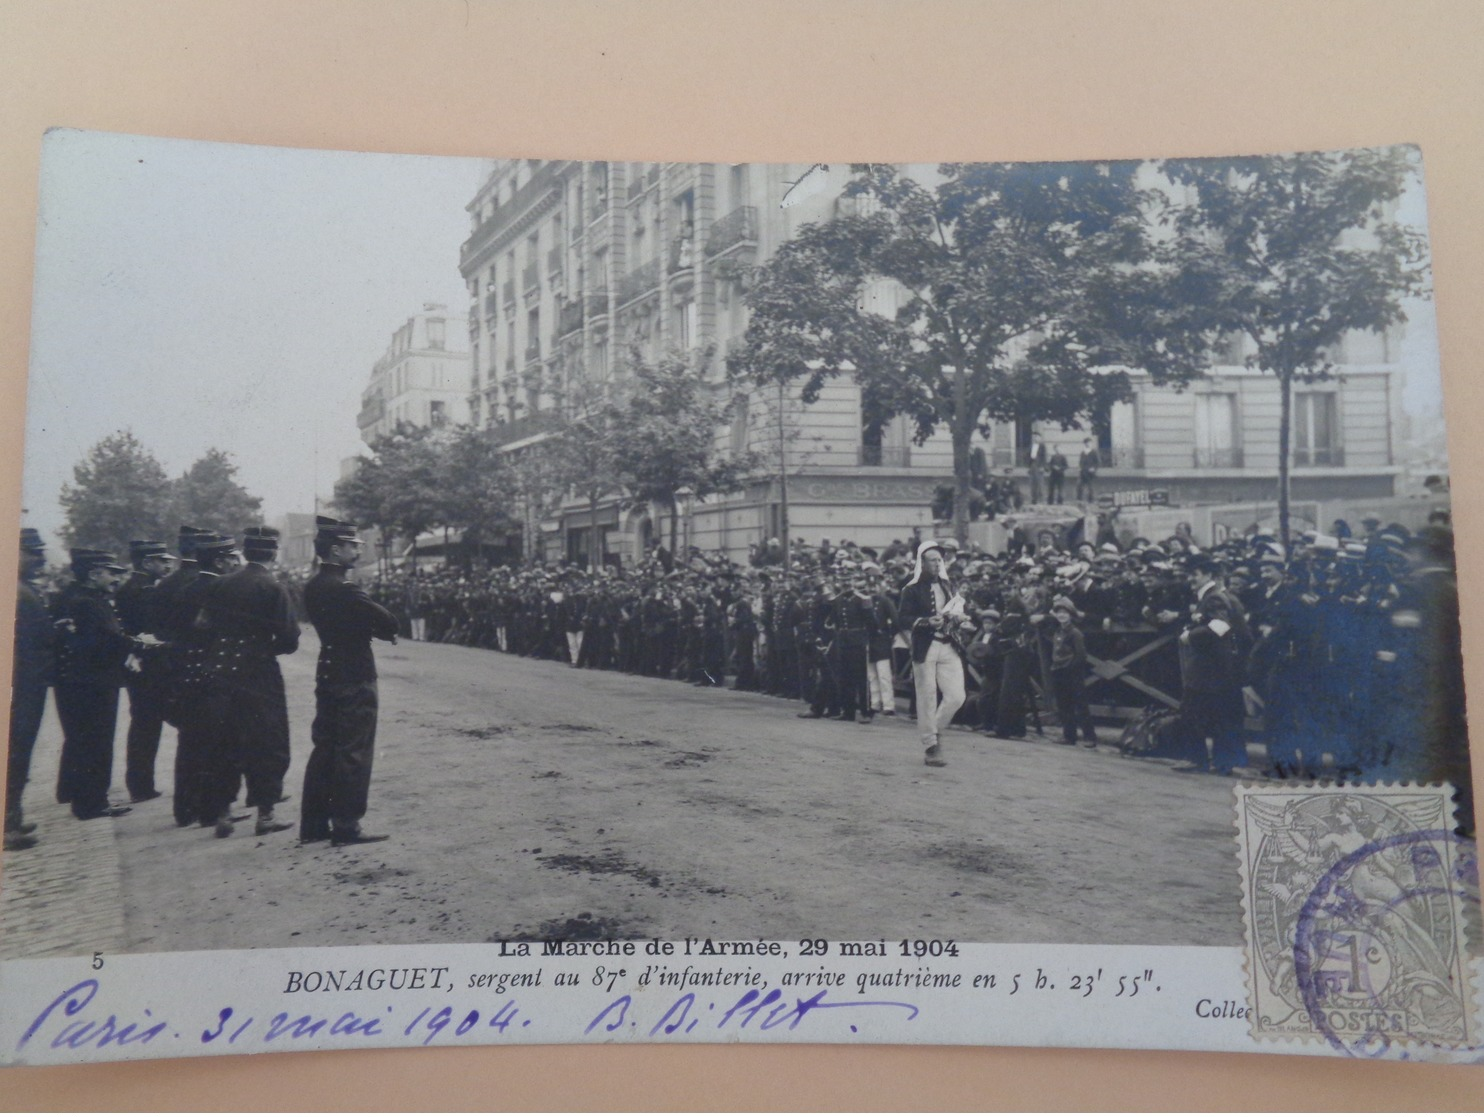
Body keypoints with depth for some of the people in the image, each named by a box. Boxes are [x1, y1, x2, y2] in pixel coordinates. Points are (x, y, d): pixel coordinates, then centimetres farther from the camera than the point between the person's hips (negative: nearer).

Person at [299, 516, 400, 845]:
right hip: (355, 679, -9)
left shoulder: (313, 587, 8)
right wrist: (378, 627, 3)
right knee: (353, 753, -2)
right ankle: (346, 827, 3)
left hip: (327, 674, 9)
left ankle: (313, 824, 19)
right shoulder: (344, 589, -19)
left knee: (324, 749, 13)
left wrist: (369, 628, 3)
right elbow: (389, 624, -18)